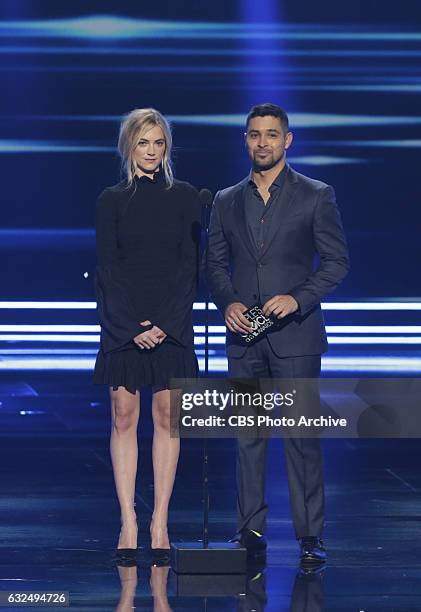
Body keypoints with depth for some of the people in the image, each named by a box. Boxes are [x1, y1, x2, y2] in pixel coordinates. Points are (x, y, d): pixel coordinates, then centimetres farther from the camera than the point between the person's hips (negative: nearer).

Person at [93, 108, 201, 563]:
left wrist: (166, 322, -10)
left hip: (172, 320, 0)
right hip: (123, 320, 0)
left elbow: (189, 265, 1)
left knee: (167, 418, 0)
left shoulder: (184, 197, 5)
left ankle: (160, 524, 3)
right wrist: (132, 326, -11)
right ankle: (128, 523, 0)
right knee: (124, 417, -2)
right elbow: (108, 267, -1)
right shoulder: (111, 200, 4)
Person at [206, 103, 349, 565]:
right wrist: (227, 303, -4)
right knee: (247, 436, 5)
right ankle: (251, 532, 11)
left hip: (295, 334, -3)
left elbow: (336, 261, 0)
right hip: (243, 335, 3)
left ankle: (310, 535, -1)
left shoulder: (316, 196, 2)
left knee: (302, 436, -5)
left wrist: (298, 298, -14)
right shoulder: (226, 201, 12)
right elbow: (215, 263, 15)